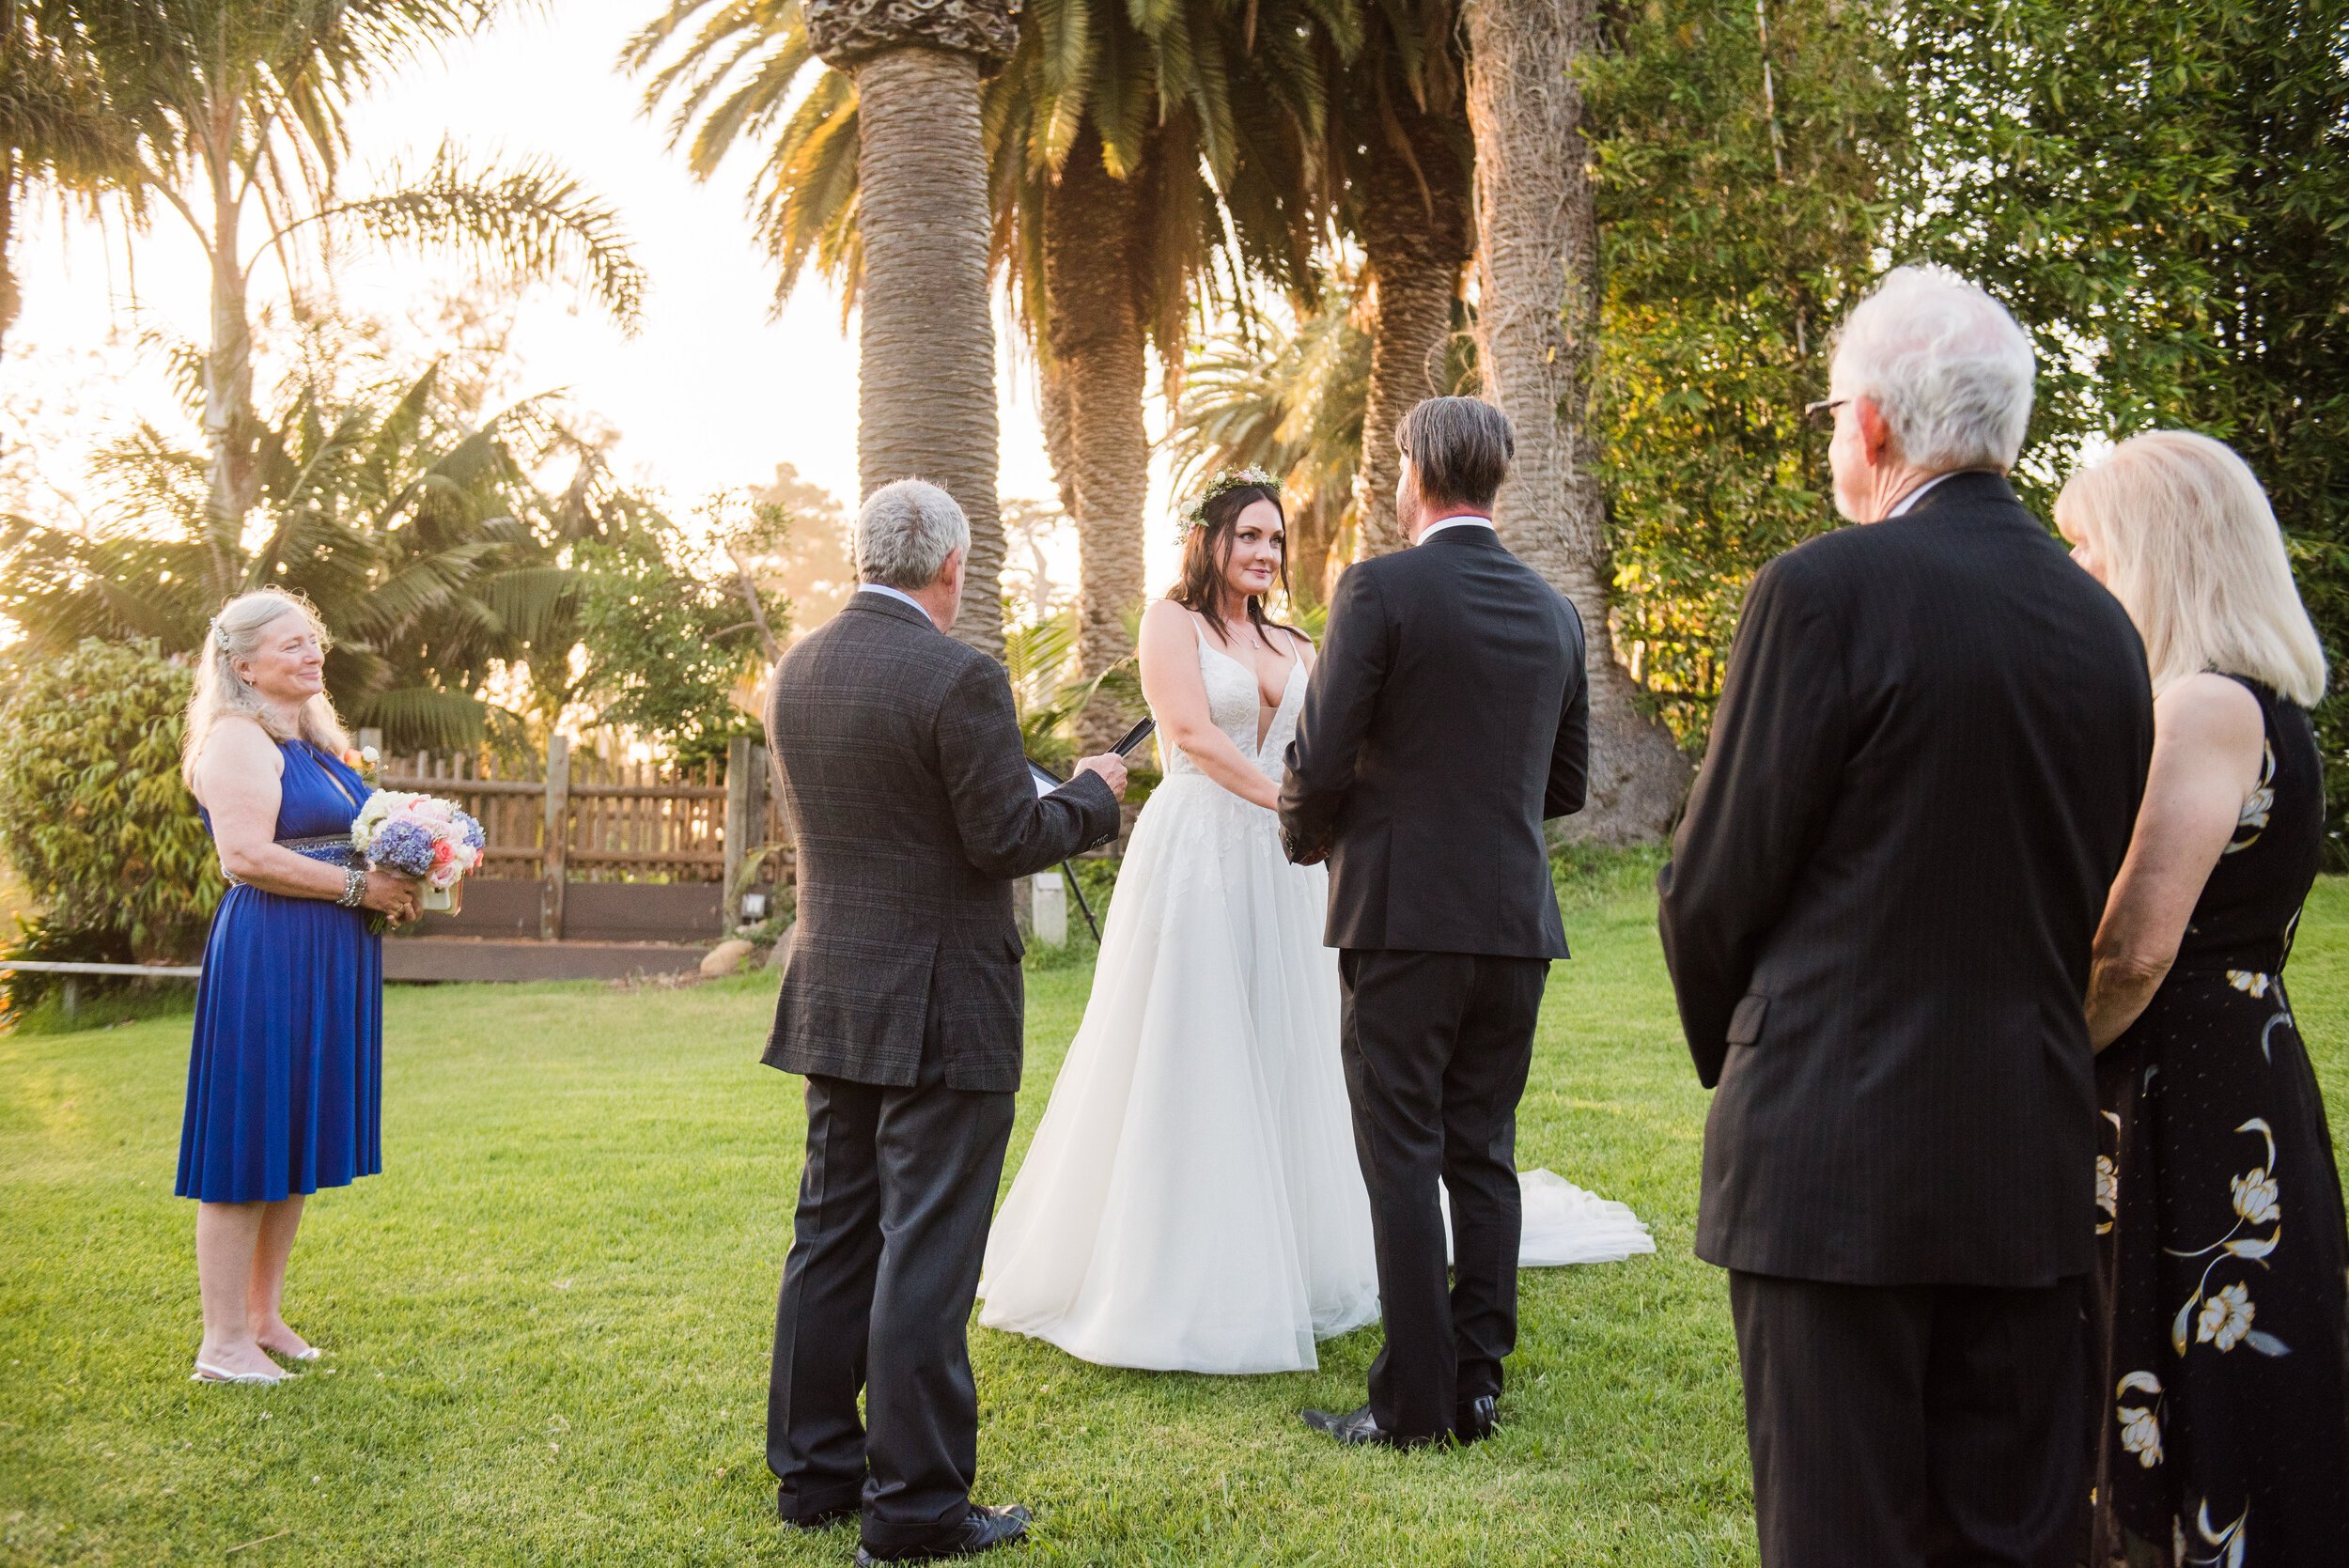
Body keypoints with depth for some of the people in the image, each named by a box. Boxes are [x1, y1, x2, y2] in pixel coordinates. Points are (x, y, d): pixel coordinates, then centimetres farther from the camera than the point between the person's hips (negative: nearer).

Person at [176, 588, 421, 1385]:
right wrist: (360, 886, -17)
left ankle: (264, 1317, 24)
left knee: (295, 1145, 14)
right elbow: (247, 856, -21)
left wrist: (398, 880, 6)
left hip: (326, 964, 9)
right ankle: (224, 1342, 4)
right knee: (248, 1147, -3)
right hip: (266, 960, -9)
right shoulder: (238, 740, -11)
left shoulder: (316, 740, 18)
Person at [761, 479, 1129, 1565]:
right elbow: (1007, 841, -16)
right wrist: (1091, 794, 2)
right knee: (927, 1254, -1)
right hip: (938, 1006, -7)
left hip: (833, 998, 8)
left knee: (833, 1235, 15)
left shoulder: (796, 672, 6)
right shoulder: (958, 678, -17)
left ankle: (814, 1472, 25)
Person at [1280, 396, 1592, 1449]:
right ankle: (1477, 1384, 17)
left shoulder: (1380, 589, -9)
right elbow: (1568, 783, 16)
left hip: (1403, 916, -5)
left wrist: (1306, 837, 8)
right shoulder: (1554, 612, 10)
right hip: (1517, 923, 6)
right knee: (1482, 1154, 12)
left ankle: (1414, 1401, 5)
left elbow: (1320, 759, -11)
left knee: (1402, 1158, 1)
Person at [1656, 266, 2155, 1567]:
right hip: (2033, 1158, 6)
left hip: (1837, 1158, -6)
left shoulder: (1825, 591, -12)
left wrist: (1727, 1055, 10)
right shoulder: (2103, 625, 8)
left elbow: (1713, 887, -8)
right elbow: (2094, 907, 11)